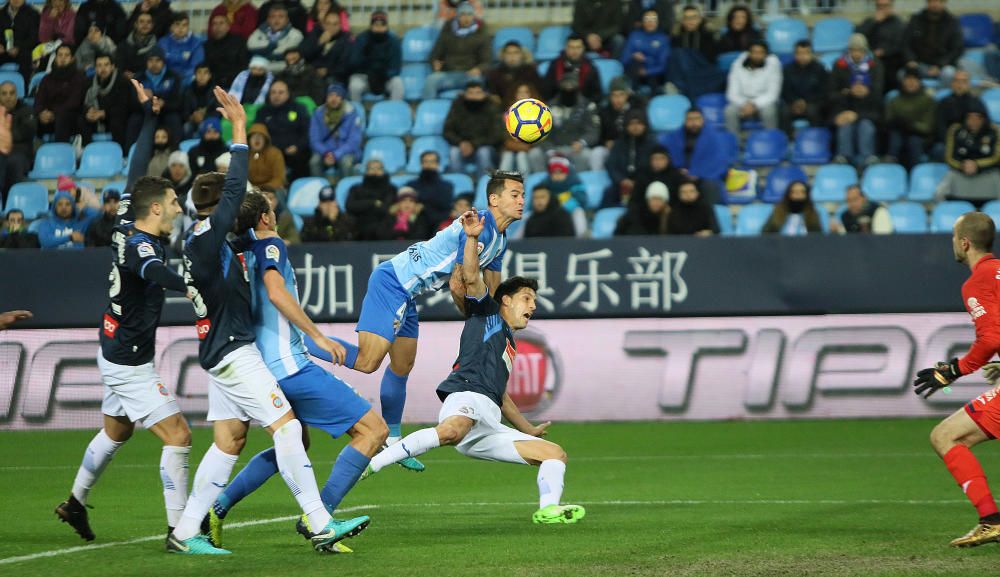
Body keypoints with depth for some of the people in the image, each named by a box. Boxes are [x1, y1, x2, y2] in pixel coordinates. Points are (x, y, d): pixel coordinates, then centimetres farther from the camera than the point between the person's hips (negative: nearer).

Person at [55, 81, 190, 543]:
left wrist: (149, 116, 21)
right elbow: (156, 273, -47)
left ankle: (75, 503, 42)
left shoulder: (127, 225, 0)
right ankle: (179, 530, -10)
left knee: (115, 433, 26)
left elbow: (136, 171, 13)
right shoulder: (138, 245, -25)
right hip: (130, 363, -10)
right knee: (177, 435, -10)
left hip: (116, 353, 10)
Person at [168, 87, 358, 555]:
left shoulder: (200, 243, 11)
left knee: (228, 442, 9)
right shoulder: (206, 239, -14)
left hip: (222, 353, 10)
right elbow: (236, 189, -21)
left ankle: (185, 533, 9)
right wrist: (239, 128, -19)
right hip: (234, 353, -10)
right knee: (286, 428, -11)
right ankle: (321, 526, -14)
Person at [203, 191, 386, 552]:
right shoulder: (269, 245, -9)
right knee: (373, 429, -8)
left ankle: (217, 508, 22)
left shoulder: (242, 255, 13)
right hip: (290, 365, -9)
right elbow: (276, 292, -26)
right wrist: (319, 337, -23)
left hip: (266, 369, 9)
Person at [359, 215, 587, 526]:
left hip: (488, 429, 9)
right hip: (468, 396, -9)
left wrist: (529, 429, 55)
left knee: (555, 454, 2)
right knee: (451, 431, -43)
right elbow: (471, 278, 1)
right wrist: (472, 237, -12)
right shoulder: (487, 313, 19)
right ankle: (368, 466, -43)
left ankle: (549, 508, -24)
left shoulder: (509, 345, 39)